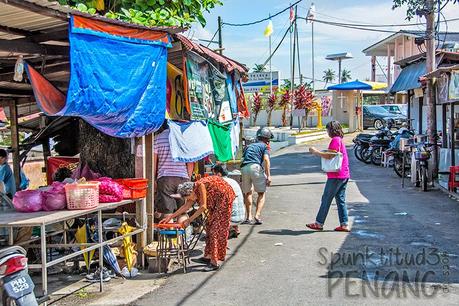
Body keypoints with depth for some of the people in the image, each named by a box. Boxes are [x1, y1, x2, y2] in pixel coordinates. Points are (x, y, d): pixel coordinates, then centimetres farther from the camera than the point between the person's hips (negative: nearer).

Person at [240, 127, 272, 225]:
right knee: (261, 193, 10)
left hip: (244, 168, 4)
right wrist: (268, 176, -8)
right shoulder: (264, 146, 15)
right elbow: (266, 159, -2)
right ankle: (258, 215, -3)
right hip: (255, 166, -4)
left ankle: (249, 217, 13)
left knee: (248, 193, 19)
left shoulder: (249, 146, 31)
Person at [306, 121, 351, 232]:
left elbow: (329, 156, -21)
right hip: (344, 175, 10)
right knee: (341, 200, 10)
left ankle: (319, 223, 6)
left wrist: (315, 151, -12)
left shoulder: (335, 140, -13)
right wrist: (318, 153, 14)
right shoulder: (340, 140, 18)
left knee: (326, 199, -1)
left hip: (336, 176, -10)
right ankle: (344, 225, 10)